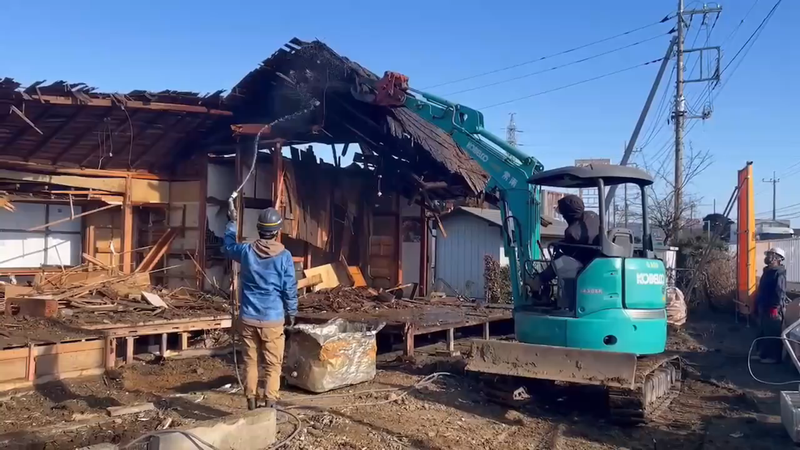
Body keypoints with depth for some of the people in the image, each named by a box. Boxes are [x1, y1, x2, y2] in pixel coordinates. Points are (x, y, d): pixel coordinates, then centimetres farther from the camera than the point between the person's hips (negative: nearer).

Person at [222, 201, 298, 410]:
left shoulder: (246, 251, -3)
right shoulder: (284, 256, -10)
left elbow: (227, 247, 21)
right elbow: (290, 289, -6)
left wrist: (232, 222, 32)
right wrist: (291, 312, 8)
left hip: (248, 318, 3)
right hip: (272, 319, -3)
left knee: (250, 362, 13)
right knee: (273, 365, 5)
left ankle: (251, 405, 19)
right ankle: (270, 405, 3)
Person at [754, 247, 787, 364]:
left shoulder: (779, 273, -17)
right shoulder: (768, 271, 14)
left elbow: (780, 292, -23)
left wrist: (775, 308, -25)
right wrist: (758, 306, 21)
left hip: (772, 309, -10)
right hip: (764, 308, 10)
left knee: (773, 334, -1)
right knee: (764, 332, 16)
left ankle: (774, 357, 7)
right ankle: (763, 353, 25)